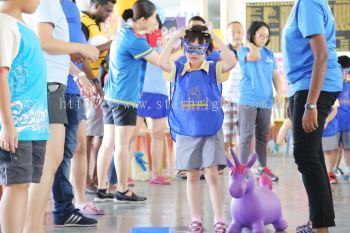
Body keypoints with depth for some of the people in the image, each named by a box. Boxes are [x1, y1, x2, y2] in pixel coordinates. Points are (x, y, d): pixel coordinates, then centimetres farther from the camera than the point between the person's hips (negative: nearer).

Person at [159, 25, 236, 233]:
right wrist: (174, 38, -11)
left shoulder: (213, 70, 0)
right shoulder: (178, 70, 3)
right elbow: (162, 62, -15)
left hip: (211, 131, -2)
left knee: (212, 174, -7)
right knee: (192, 177, 8)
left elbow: (231, 62, -18)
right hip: (185, 132, 2)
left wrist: (215, 37, -14)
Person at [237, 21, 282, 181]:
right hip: (248, 99, -4)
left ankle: (263, 167, 21)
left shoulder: (269, 54, 13)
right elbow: (254, 56, -22)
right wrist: (250, 45, -4)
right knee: (246, 135, -7)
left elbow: (275, 75, 14)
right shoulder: (243, 51, 0)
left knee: (263, 135, 12)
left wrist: (279, 93, 2)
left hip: (266, 100, 5)